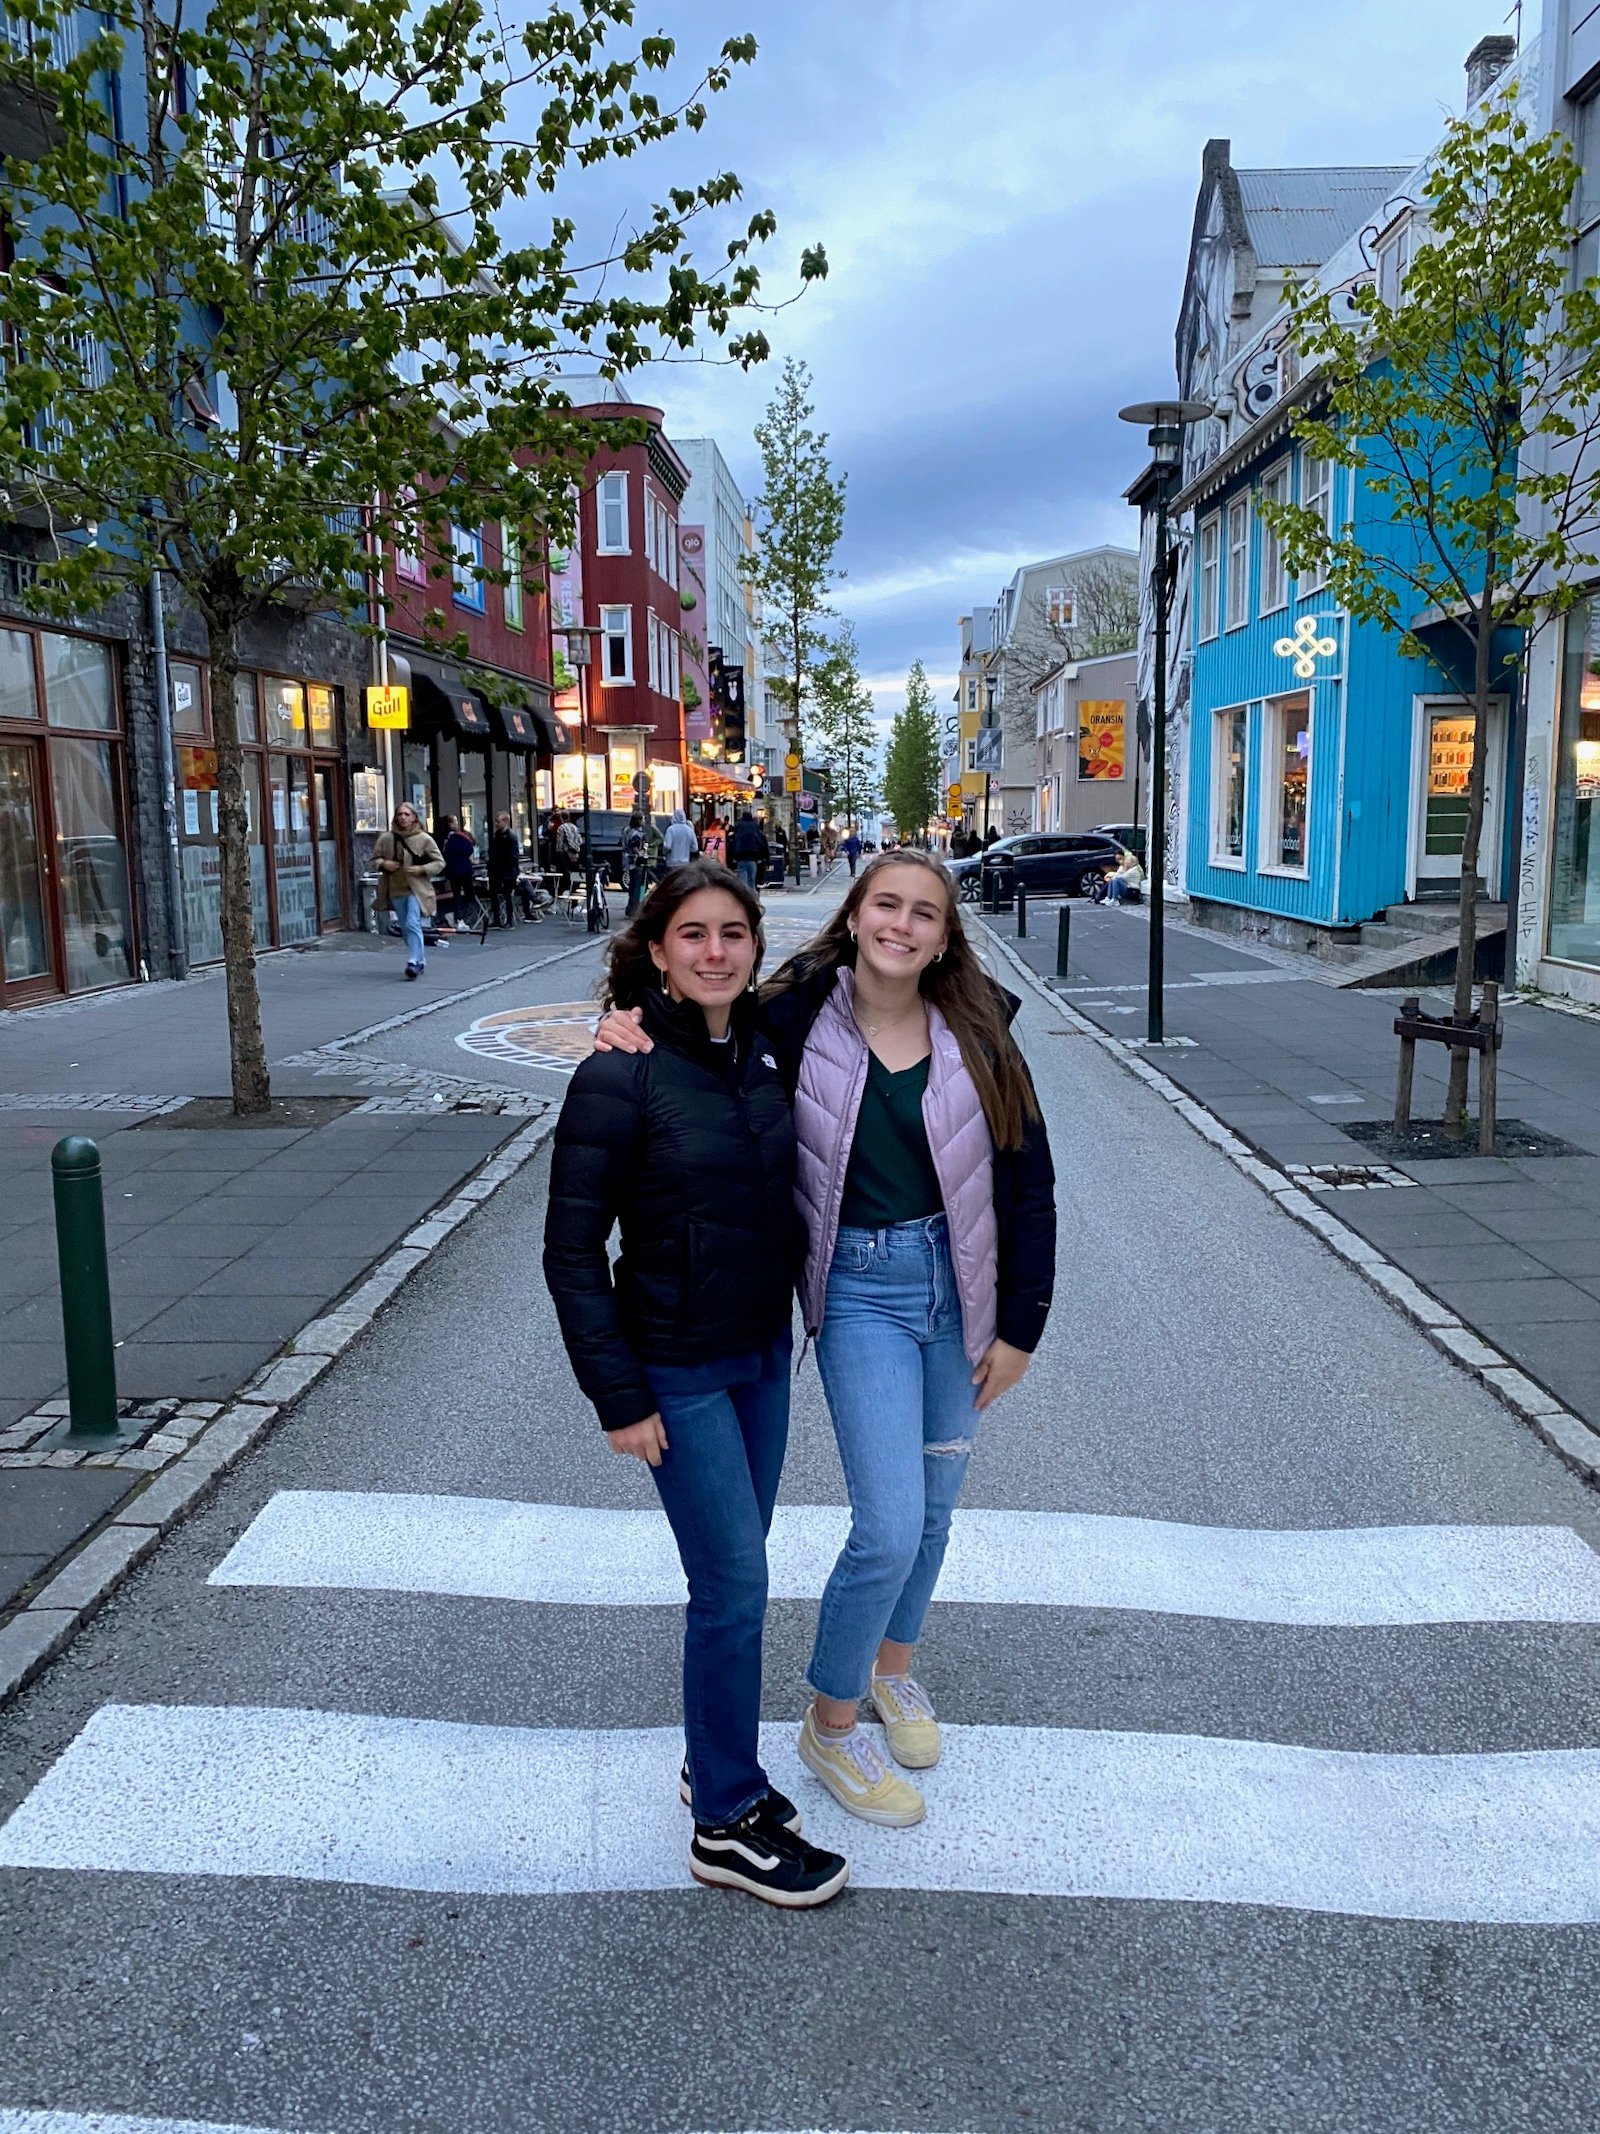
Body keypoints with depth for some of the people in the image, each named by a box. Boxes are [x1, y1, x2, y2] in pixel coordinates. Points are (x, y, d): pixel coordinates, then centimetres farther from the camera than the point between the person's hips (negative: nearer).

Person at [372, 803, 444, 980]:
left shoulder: (424, 839, -4)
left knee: (412, 924, -19)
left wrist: (422, 869, -14)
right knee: (406, 928, 12)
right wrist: (383, 864, -8)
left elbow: (439, 862, 1)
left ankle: (414, 962, -19)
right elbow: (375, 858, 14)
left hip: (416, 889, -4)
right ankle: (420, 960, 26)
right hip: (395, 890, 4)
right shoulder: (386, 839, 2)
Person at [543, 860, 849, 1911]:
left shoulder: (765, 1052, 1)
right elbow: (572, 1248, -15)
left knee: (736, 1573, 17)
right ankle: (728, 1823, 18)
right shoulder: (621, 1074, -17)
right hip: (677, 1368, -6)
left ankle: (717, 1759, 37)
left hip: (763, 1351, 6)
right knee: (737, 1584, 0)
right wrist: (620, 1397, -15)